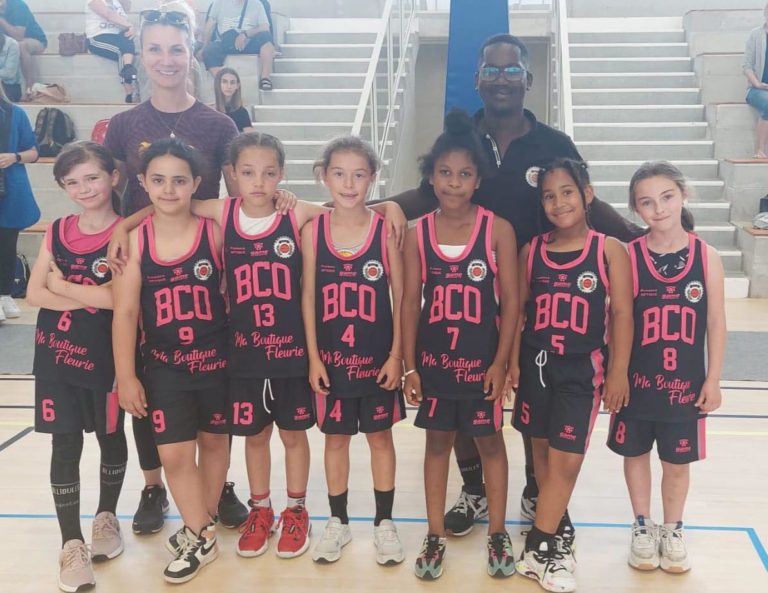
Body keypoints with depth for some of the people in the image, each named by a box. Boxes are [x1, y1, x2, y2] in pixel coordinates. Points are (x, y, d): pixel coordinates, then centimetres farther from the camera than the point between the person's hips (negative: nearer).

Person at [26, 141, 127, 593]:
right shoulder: (57, 231, 4)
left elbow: (118, 298, -21)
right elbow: (35, 294, -1)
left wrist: (62, 285, -10)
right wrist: (89, 296, -16)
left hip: (104, 356, -3)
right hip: (56, 353, 3)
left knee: (111, 436, 15)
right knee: (65, 446, 4)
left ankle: (107, 517, 37)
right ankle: (72, 543, 16)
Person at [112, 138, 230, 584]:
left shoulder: (215, 232, -9)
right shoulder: (134, 239, -7)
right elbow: (125, 312, -6)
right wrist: (126, 376, -6)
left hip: (217, 359, 0)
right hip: (164, 365, 0)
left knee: (214, 441, 14)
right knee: (174, 454, 0)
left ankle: (202, 526, 36)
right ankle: (202, 537, 21)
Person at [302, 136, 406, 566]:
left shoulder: (386, 228, -7)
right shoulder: (313, 230, -4)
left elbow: (400, 297, -5)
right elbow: (308, 296, -1)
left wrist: (396, 355, -7)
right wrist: (313, 357, -4)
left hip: (377, 357, -1)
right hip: (331, 357, 1)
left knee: (380, 436, 12)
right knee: (336, 437, 14)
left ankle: (385, 522, 27)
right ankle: (339, 522, 30)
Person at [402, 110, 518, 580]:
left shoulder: (498, 229, -7)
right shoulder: (417, 233, -2)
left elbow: (510, 301, -6)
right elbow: (411, 302, 0)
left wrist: (501, 362, -9)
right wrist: (409, 365, -2)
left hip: (482, 359, -2)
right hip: (433, 359, 2)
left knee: (490, 440, 12)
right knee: (437, 442, 13)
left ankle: (498, 533, 29)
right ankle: (436, 536, 26)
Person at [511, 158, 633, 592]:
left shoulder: (609, 250, -6)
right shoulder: (532, 250, 3)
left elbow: (623, 315, -5)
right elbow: (518, 309, 7)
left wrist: (618, 372, -7)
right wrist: (513, 360, 2)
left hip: (582, 367, -3)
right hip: (536, 362, 3)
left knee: (566, 458, -4)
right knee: (543, 451, 14)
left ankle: (540, 546, 10)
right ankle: (556, 531, 34)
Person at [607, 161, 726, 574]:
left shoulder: (707, 257, -7)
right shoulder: (627, 257, -9)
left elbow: (716, 323, -1)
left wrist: (713, 379, -1)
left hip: (685, 382, 0)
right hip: (637, 380, 0)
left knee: (678, 461, 14)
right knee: (636, 453, 16)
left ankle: (672, 531, 37)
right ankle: (643, 528, 37)